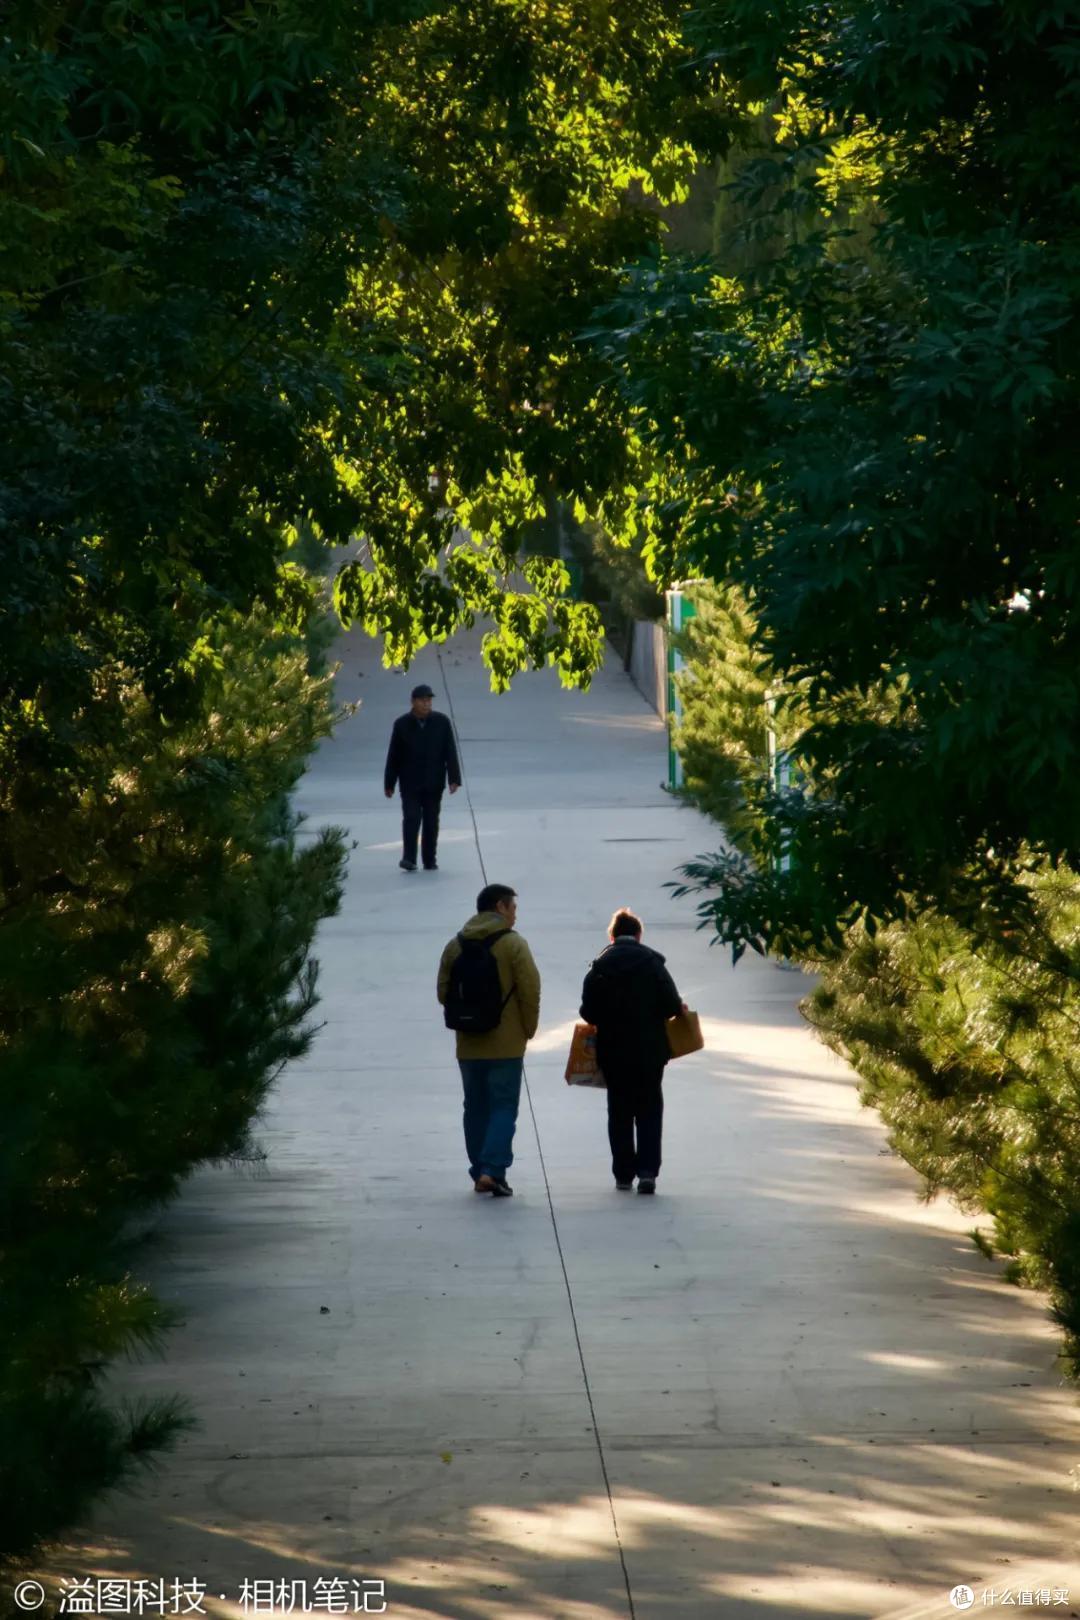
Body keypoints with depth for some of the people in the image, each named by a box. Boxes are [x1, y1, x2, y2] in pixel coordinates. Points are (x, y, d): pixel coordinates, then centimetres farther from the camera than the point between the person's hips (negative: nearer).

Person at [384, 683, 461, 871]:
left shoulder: (442, 722, -1)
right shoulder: (402, 724, -2)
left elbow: (450, 753, -2)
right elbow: (393, 756, 1)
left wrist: (454, 779, -9)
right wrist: (389, 784, 2)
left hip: (434, 783, 1)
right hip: (410, 783, -1)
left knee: (431, 822, 6)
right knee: (411, 818, -12)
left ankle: (430, 860, 13)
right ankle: (409, 858, -10)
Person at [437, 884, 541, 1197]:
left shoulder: (455, 946, 5)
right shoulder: (513, 944, -9)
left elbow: (444, 994, 5)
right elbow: (530, 991, -13)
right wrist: (528, 1030, 0)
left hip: (468, 1044, 4)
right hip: (506, 1044, -4)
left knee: (475, 1108, 14)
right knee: (503, 1107, 0)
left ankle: (480, 1173, 15)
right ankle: (492, 1170, -13)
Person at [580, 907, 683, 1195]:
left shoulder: (600, 965, -2)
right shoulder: (652, 961, -6)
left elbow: (588, 1011, -6)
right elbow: (671, 1004, -10)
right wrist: (679, 1009, 13)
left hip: (612, 1050, 1)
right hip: (649, 1049, -1)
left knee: (619, 1112, 10)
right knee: (649, 1110, 7)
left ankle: (623, 1174, 11)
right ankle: (647, 1171, -4)